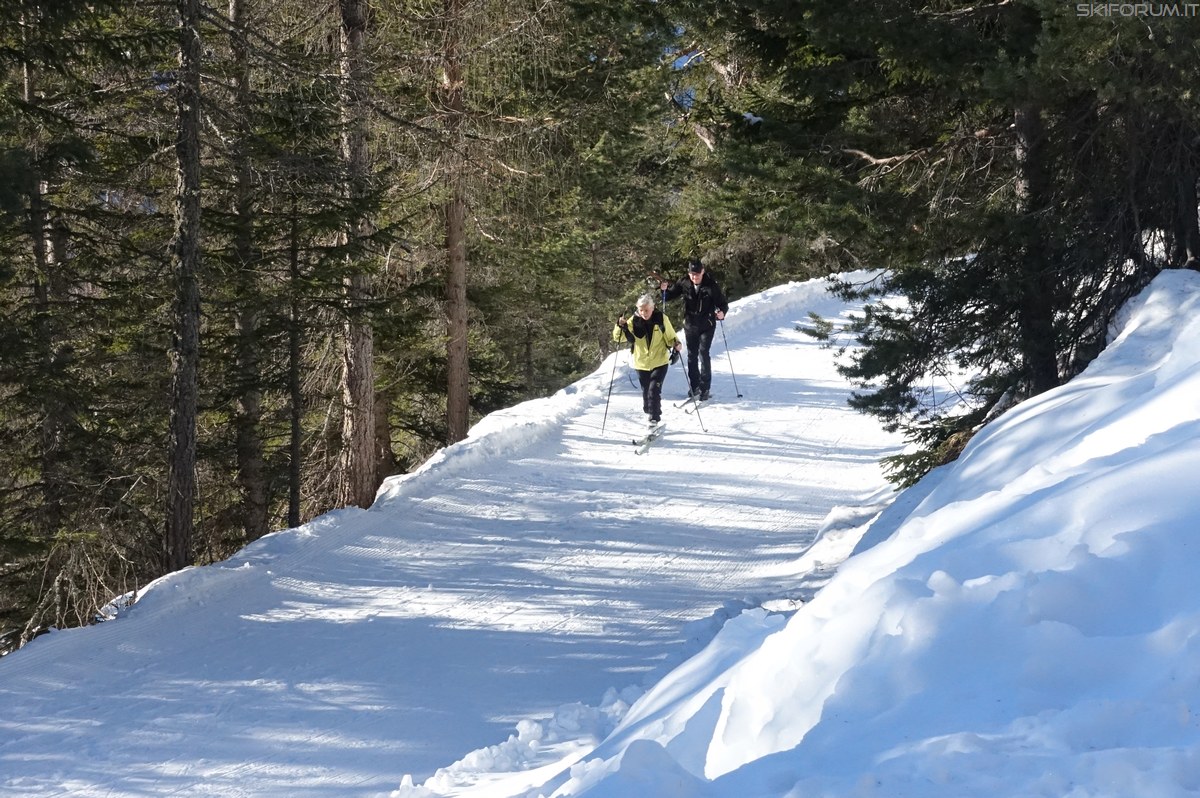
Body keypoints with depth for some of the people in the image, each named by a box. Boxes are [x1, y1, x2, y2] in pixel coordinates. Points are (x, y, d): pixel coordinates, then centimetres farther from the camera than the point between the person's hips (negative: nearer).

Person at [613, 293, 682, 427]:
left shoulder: (661, 319, -9)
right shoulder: (634, 321, -7)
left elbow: (671, 338, 2)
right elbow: (618, 337, -10)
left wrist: (676, 347, -19)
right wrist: (620, 327, -30)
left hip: (659, 362, -3)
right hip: (642, 363, 3)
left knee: (654, 390, -16)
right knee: (646, 392, 13)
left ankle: (654, 419, -12)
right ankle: (649, 414, 34)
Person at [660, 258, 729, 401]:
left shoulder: (711, 286, -14)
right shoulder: (684, 284, -6)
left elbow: (723, 303, -9)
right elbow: (668, 297, 4)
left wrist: (722, 312, -30)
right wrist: (664, 289, -18)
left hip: (707, 325, -4)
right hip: (690, 325, 4)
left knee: (703, 353, -12)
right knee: (692, 356, 11)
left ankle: (705, 388, -8)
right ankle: (694, 386, 24)